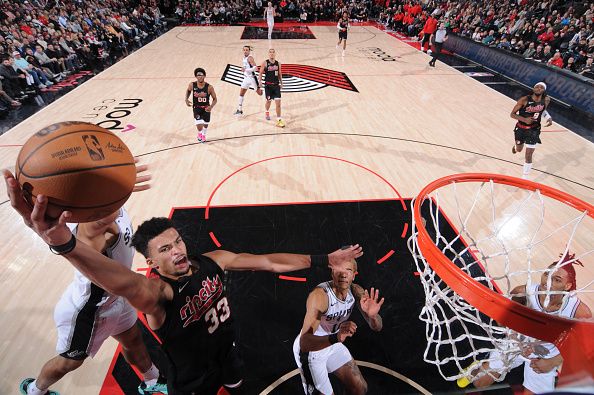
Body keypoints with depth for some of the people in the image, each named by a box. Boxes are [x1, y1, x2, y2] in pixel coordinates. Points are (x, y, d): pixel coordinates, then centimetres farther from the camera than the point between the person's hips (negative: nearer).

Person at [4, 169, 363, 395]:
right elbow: (127, 284, -59)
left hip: (227, 354, 5)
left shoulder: (212, 260, -20)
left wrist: (324, 260, -14)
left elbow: (269, 262, -16)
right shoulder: (157, 294, -35)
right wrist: (64, 242, -80)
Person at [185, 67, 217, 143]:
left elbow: (215, 99, -11)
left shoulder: (209, 87, -20)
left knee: (205, 124, 19)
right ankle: (200, 133, 28)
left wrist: (211, 107, -28)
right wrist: (186, 99, -7)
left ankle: (204, 135, 54)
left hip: (206, 108, 0)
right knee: (199, 126, -12)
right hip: (196, 108, 0)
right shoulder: (192, 85, -14)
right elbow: (188, 90, 9)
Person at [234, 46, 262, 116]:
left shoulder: (250, 58, -17)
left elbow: (255, 68, -28)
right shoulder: (244, 58, 9)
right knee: (241, 93, 5)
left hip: (252, 78, -8)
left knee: (259, 93, 1)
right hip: (246, 78, 8)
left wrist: (246, 70, -32)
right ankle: (239, 110, 11)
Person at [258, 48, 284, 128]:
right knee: (268, 101, 13)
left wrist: (281, 83, 14)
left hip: (276, 85, 2)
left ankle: (279, 120, -5)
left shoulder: (278, 63, 5)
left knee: (278, 102, -8)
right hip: (268, 85, -2)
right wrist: (260, 81, -15)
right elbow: (260, 73, -2)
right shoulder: (265, 63, -5)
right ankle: (267, 112, 46)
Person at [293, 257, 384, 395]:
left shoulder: (356, 291, -14)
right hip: (308, 349, -6)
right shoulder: (319, 295, -35)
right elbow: (304, 343, -40)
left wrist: (372, 315, -36)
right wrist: (335, 338, -57)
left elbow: (377, 327, -13)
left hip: (331, 344, 6)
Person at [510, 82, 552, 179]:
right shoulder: (524, 100, -21)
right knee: (519, 149, 22)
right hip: (521, 128, -1)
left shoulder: (546, 100, -9)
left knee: (528, 155, -4)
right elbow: (512, 114, -17)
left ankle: (525, 177, 10)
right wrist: (524, 119, -31)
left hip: (534, 130, 1)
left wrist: (548, 118, -5)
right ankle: (515, 146, 63)